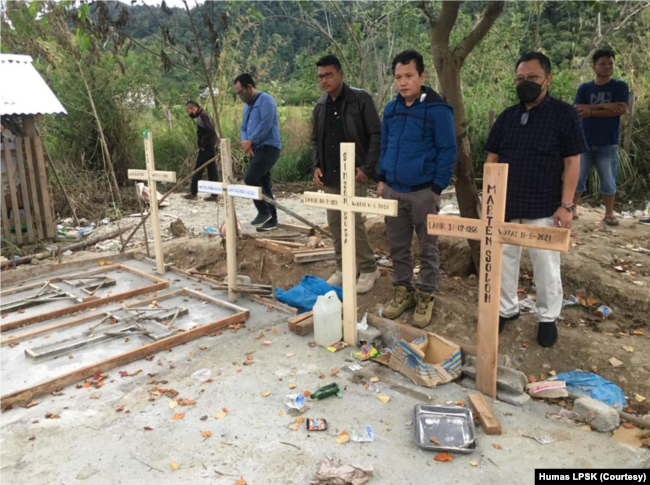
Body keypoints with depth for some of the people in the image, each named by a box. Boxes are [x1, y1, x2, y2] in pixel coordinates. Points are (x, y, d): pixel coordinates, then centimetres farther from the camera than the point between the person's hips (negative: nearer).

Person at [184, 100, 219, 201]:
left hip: (206, 148, -10)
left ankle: (193, 193, 5)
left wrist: (203, 144, -18)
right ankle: (214, 194, 9)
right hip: (210, 148, 10)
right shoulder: (203, 115, 16)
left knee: (198, 170, -2)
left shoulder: (202, 115, -13)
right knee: (212, 170, 7)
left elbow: (210, 130, -25)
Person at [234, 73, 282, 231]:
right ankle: (271, 220, 12)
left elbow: (266, 124, -18)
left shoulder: (265, 100, -8)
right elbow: (244, 128, 19)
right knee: (263, 184, 8)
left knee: (250, 178, -19)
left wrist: (250, 141, -12)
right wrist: (245, 143, -2)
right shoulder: (247, 106, 21)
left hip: (268, 147, -9)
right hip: (257, 149, 9)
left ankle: (264, 211, -6)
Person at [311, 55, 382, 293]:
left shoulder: (360, 99, -7)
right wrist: (315, 166, 5)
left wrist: (368, 168, -15)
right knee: (335, 224, 10)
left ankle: (368, 270, 9)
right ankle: (343, 269, 23)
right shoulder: (320, 106, 11)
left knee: (354, 222, -7)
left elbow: (376, 134, -9)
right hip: (329, 176, 6)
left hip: (354, 175, -6)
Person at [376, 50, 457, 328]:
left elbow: (448, 151, -9)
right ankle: (403, 291, 28)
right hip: (392, 190, 5)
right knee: (398, 246, 13)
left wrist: (437, 189, -12)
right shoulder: (391, 109, 7)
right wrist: (381, 179, 11)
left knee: (427, 248, 8)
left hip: (423, 192, -5)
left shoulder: (438, 110, -11)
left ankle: (426, 296, 22)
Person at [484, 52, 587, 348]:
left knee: (546, 266, 7)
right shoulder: (507, 116, 7)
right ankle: (506, 309, 30)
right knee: (503, 260, 12)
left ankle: (548, 318, 25)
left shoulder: (564, 114, -5)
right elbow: (492, 159, 10)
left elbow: (572, 163, -7)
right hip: (506, 205, 4)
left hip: (544, 208, -4)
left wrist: (565, 205, -12)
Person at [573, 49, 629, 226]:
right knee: (577, 177, 4)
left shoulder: (620, 87, 4)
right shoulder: (584, 88, 7)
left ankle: (609, 213, 12)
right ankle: (572, 208, 17)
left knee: (608, 181, 2)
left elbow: (622, 109, -11)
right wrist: (603, 106, -17)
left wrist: (591, 111, -13)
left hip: (608, 144, -1)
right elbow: (577, 109, -8)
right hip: (584, 142, 1)